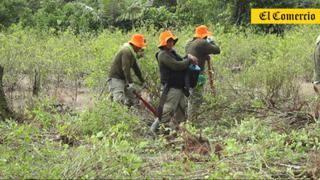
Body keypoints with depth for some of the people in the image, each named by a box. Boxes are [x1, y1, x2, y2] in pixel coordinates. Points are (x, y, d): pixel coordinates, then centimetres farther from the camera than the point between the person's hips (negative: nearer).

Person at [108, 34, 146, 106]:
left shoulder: (132, 53, 15)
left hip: (123, 79, 10)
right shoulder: (126, 51, -17)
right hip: (115, 78, -10)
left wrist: (142, 81, 25)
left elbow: (136, 68, 23)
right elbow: (125, 68, -27)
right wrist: (130, 83, -32)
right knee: (120, 99, -24)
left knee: (134, 100, 5)